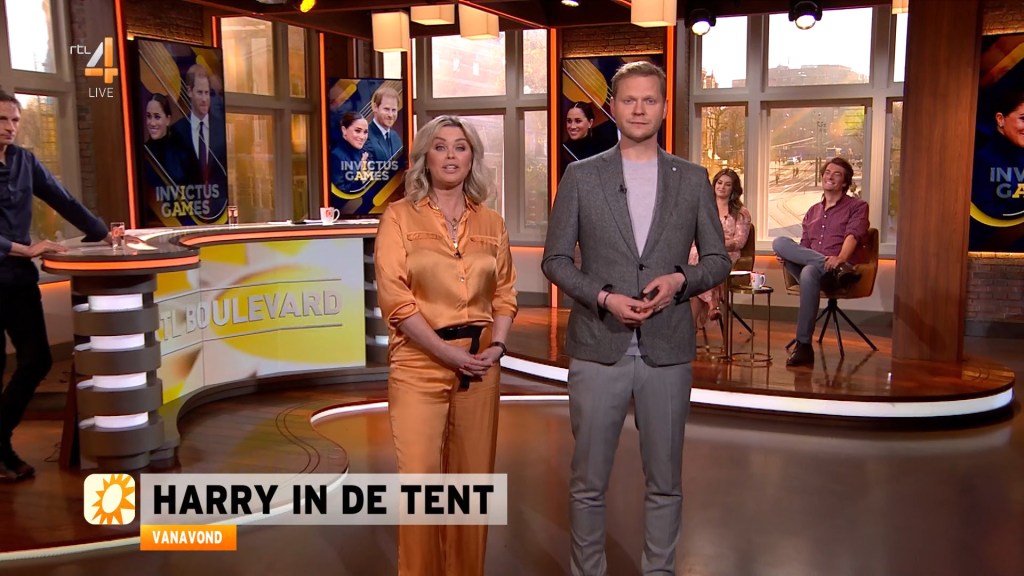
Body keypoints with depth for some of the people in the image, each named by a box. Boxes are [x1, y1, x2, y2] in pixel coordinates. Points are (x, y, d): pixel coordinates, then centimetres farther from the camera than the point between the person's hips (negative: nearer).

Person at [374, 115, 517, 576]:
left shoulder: (491, 222, 10)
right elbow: (394, 296, -9)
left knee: (473, 479, 10)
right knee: (420, 481, -3)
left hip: (479, 367, 4)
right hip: (419, 365, -3)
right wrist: (447, 352, -14)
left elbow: (505, 292, 13)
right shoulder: (400, 216, -1)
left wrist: (497, 345, -5)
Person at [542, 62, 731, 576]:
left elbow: (717, 259, 9)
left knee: (664, 483, 12)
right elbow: (555, 258, 2)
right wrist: (603, 298, -13)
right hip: (599, 348, -1)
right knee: (588, 482, 8)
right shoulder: (581, 176, 2)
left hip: (667, 351, 1)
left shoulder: (692, 180, 6)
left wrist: (681, 280, -11)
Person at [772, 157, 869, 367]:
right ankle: (838, 270, -35)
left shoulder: (857, 206, 11)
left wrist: (840, 258, -30)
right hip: (809, 267, 5)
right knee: (780, 242, -22)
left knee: (810, 271, -40)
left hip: (839, 266, -5)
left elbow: (853, 236, -8)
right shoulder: (812, 212, 28)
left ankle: (804, 346, -40)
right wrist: (789, 256, 1)